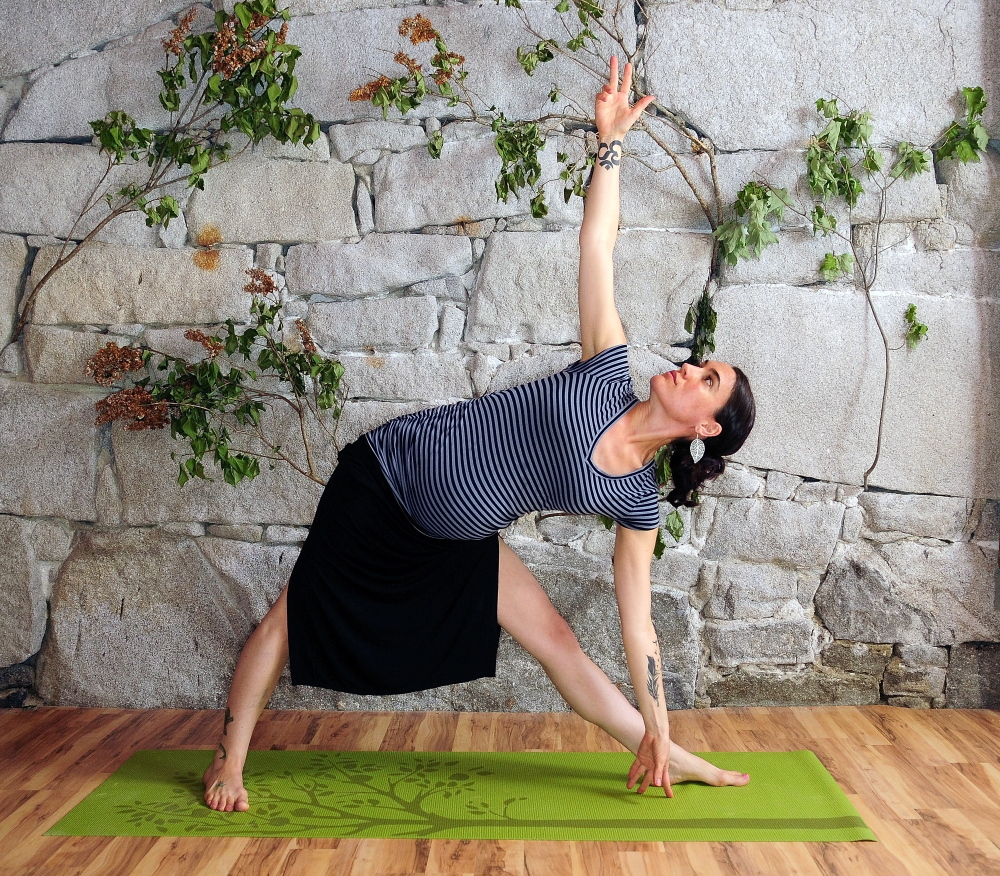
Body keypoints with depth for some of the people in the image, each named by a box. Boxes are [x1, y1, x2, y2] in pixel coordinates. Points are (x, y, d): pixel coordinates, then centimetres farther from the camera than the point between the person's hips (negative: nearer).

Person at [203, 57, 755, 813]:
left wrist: (657, 735, -4)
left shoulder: (639, 502, -9)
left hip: (457, 543, 3)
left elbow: (638, 623, -5)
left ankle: (671, 762, 16)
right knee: (293, 617, 6)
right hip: (386, 477, -2)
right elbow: (597, 246, -13)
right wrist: (611, 139, -16)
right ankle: (229, 760, 26)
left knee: (557, 642, -1)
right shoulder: (609, 375, -14)